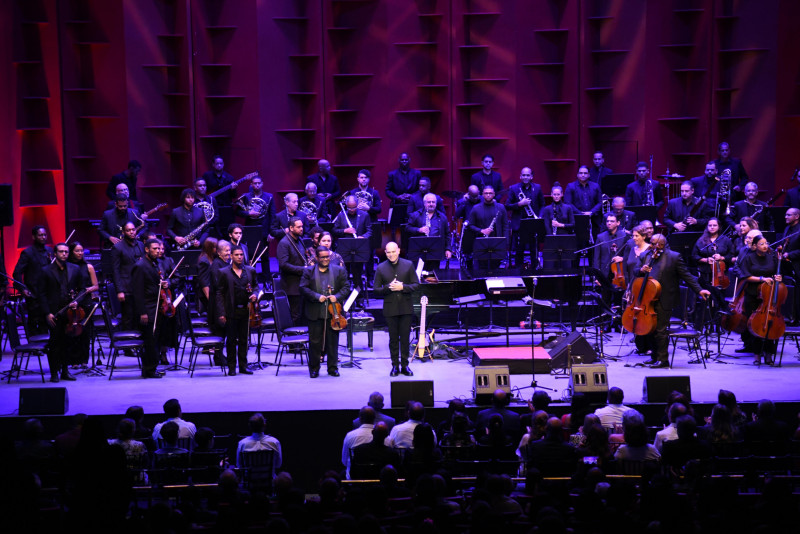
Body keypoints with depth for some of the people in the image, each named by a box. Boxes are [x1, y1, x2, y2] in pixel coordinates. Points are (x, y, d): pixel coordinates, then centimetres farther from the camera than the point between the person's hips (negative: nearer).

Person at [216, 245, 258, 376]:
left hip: (246, 310, 3)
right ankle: (231, 367, 10)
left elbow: (255, 285, 22)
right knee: (231, 340, 3)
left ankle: (243, 366, 16)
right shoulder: (224, 272, -2)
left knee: (244, 339, 7)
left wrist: (254, 294, -2)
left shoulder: (250, 271, 8)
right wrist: (221, 313, -7)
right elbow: (219, 293, -2)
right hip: (231, 311, -3)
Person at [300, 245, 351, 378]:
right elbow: (303, 288, -3)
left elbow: (346, 287, 4)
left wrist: (337, 296, -13)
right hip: (315, 313, -1)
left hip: (333, 312, 1)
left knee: (333, 342, 6)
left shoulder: (339, 271, 8)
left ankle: (333, 368, 15)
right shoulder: (308, 271, 5)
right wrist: (317, 297, -16)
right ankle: (314, 368, 13)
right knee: (314, 341, 3)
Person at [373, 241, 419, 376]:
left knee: (405, 338, 4)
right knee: (393, 338, 5)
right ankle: (395, 366, 14)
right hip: (390, 308, 0)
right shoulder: (381, 268, 2)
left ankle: (405, 365, 14)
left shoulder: (408, 265, 2)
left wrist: (403, 287, -15)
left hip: (406, 308, 0)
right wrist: (388, 288, -16)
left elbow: (416, 284, 1)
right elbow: (375, 289, 1)